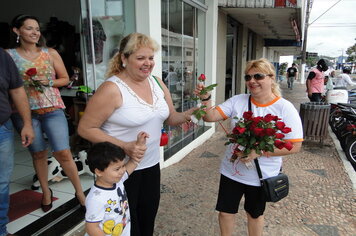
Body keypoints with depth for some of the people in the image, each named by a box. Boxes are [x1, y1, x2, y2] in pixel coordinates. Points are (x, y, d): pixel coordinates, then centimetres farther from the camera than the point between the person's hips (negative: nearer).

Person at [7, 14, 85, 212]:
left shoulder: (51, 53, 4)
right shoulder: (9, 55, 1)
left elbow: (65, 79, 9)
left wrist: (49, 82, -9)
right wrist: (24, 84, -12)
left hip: (52, 109, 0)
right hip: (24, 112, 0)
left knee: (63, 153, -4)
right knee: (38, 153, 11)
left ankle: (79, 192, 13)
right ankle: (46, 192, 32)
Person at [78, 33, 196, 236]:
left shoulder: (157, 83, 1)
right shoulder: (112, 89, -19)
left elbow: (170, 118, 9)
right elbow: (85, 129, -17)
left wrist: (187, 115, -13)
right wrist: (124, 146, -26)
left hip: (151, 165, 6)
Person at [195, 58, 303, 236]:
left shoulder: (285, 109, -13)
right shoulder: (237, 101, -5)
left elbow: (295, 146, -16)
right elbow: (211, 117, -11)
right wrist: (206, 99, -31)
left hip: (261, 176, -2)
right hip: (231, 171, 3)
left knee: (255, 214, 22)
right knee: (225, 212, 17)